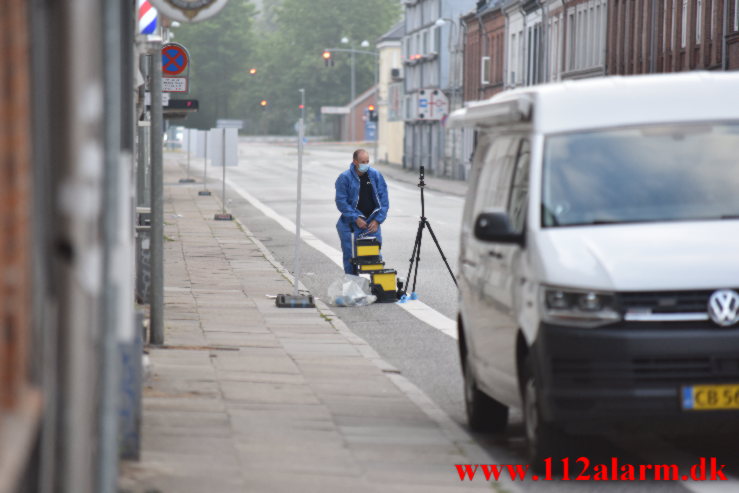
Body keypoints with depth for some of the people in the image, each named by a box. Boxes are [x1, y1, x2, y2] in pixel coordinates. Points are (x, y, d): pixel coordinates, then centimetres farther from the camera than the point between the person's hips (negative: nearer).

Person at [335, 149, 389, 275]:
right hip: (351, 225, -2)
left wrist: (378, 219, -6)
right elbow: (341, 202, -8)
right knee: (351, 255, -1)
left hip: (372, 223, 2)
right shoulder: (345, 178, -7)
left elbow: (383, 199, 3)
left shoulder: (376, 176, 2)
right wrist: (356, 218, -14)